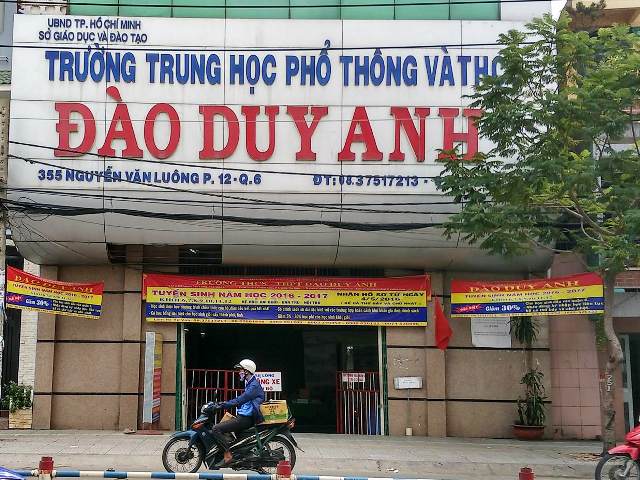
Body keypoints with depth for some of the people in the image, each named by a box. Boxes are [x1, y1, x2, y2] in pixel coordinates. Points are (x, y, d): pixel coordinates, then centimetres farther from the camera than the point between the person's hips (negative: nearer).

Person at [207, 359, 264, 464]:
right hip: (243, 416, 11)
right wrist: (223, 404, 17)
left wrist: (222, 405, -23)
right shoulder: (249, 384, 19)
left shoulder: (254, 386, -14)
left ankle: (228, 454, -18)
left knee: (216, 429, -18)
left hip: (245, 418, -11)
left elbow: (239, 400, -23)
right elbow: (241, 400, 24)